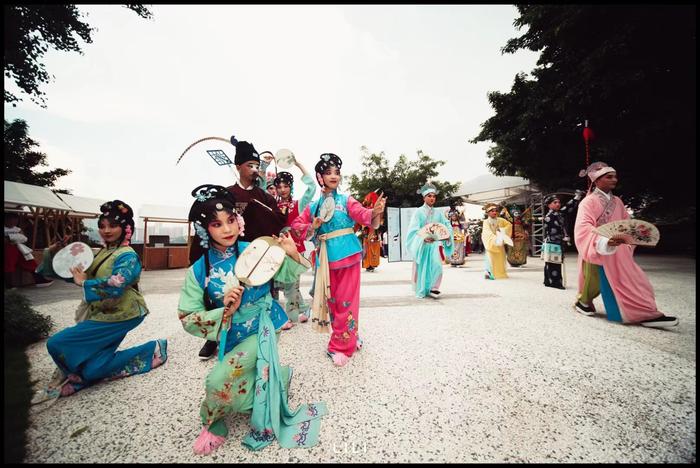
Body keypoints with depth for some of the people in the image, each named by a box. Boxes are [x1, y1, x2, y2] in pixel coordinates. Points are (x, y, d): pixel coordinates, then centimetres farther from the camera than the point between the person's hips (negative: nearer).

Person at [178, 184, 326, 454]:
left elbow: (287, 277, -2)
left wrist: (292, 255, -23)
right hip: (232, 337, 4)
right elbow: (187, 318, -8)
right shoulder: (199, 270, -9)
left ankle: (213, 425, 16)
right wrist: (225, 311, -24)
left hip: (262, 329, -3)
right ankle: (278, 377, 37)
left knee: (220, 380, -17)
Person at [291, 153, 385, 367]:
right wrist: (312, 227, -9)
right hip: (327, 257, 3)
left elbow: (364, 215, -16)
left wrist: (375, 211, -38)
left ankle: (341, 345, 20)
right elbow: (296, 224, 11)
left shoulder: (346, 200, -1)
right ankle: (349, 337, 33)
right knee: (332, 299, 12)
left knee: (346, 300, 3)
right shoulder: (313, 205, 7)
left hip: (348, 254, -3)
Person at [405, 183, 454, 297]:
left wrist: (448, 235, -16)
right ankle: (421, 290, 21)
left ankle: (433, 288, 0)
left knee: (437, 265, -15)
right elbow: (414, 229, -14)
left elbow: (447, 226, 5)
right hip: (421, 244, -3)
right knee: (421, 268, 4)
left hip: (435, 244, 3)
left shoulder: (438, 213, 9)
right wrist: (424, 238, -31)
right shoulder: (419, 212, -4)